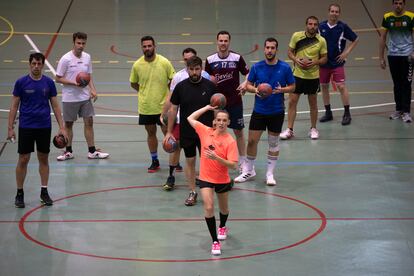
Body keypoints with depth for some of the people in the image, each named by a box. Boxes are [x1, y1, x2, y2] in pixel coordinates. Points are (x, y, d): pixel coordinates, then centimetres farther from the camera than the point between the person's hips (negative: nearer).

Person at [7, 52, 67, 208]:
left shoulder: (49, 83, 1)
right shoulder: (21, 82, -5)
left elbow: (55, 106, 5)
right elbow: (14, 106, -1)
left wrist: (61, 127, 0)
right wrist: (10, 128, -5)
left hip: (44, 127, 2)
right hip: (26, 127, -2)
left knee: (44, 159, 8)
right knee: (23, 160, 0)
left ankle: (44, 192, 17)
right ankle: (19, 193, 10)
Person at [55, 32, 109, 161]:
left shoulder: (87, 57, 3)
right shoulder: (66, 59, -13)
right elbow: (58, 78, -10)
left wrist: (93, 90, -1)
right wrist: (74, 83, -21)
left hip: (85, 97, 4)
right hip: (69, 98, -4)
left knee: (89, 122, 5)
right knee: (68, 124, 7)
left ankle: (92, 151, 13)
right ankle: (68, 152, 18)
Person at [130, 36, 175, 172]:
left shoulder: (164, 62, -10)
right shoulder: (137, 65, -5)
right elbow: (133, 84, 10)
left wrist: (165, 93, -4)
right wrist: (146, 92, 3)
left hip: (163, 105, -2)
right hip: (145, 106, 2)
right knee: (151, 133, 13)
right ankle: (154, 161, 25)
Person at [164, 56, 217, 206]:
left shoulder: (210, 86, -5)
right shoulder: (181, 87, -3)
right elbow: (173, 109, 4)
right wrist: (169, 132, 3)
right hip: (186, 132, 1)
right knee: (190, 161, 8)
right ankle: (192, 192, 19)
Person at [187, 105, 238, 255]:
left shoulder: (230, 141, -17)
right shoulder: (206, 131, -8)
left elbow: (233, 165, -23)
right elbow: (190, 118, 4)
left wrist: (216, 158, -35)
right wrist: (207, 108, 1)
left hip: (223, 180, 0)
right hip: (206, 178, 0)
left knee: (224, 209, 21)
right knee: (209, 208, -16)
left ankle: (222, 227, 54)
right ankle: (215, 242, -8)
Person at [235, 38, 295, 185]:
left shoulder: (285, 67, -5)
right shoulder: (256, 67, -2)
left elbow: (292, 87, 2)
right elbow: (248, 85, 6)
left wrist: (281, 89, -18)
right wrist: (255, 90, -15)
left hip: (277, 112, -1)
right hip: (259, 111, 1)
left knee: (273, 142, 7)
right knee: (252, 141, 2)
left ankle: (270, 173, 19)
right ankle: (249, 170, 21)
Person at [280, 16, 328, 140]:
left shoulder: (321, 41, -6)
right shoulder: (296, 36, -6)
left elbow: (324, 58, 1)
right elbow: (290, 52, 3)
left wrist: (315, 62, -18)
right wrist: (296, 60, -16)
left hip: (313, 76, 0)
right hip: (297, 74, 0)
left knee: (313, 103, 10)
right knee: (292, 102, -1)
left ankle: (313, 129, 24)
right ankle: (289, 130, 6)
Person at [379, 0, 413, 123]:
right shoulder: (387, 17, 2)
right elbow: (383, 37, 8)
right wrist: (381, 57, 6)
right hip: (392, 55, 3)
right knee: (397, 84, 10)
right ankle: (398, 109, 19)